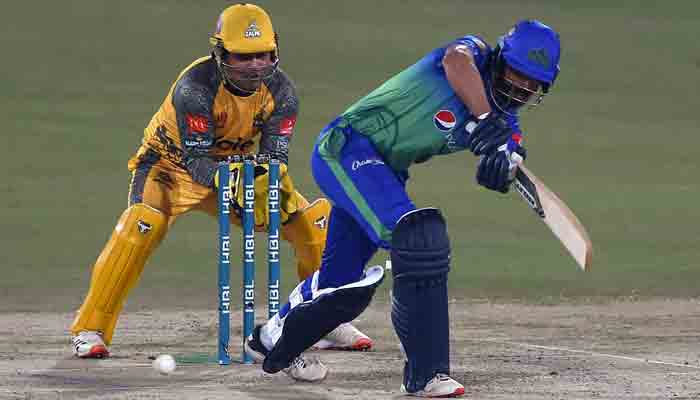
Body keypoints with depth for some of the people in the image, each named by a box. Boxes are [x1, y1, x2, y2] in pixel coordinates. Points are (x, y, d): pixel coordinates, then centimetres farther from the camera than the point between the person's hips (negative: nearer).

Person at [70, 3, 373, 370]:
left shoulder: (280, 90, -16)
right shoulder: (195, 87, -31)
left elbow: (275, 154, -18)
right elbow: (197, 160, -34)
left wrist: (271, 180, -41)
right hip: (173, 163, -5)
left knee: (313, 220, -7)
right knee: (141, 227, -34)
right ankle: (90, 329, -26)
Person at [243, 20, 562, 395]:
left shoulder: (505, 120, 7)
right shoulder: (475, 52, -15)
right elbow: (456, 59, -39)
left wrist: (502, 166, -30)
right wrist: (485, 121, -45)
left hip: (383, 173, 9)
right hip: (346, 148, -9)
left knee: (344, 280, 14)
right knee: (417, 236, -27)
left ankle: (271, 343, 42)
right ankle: (426, 374, -28)